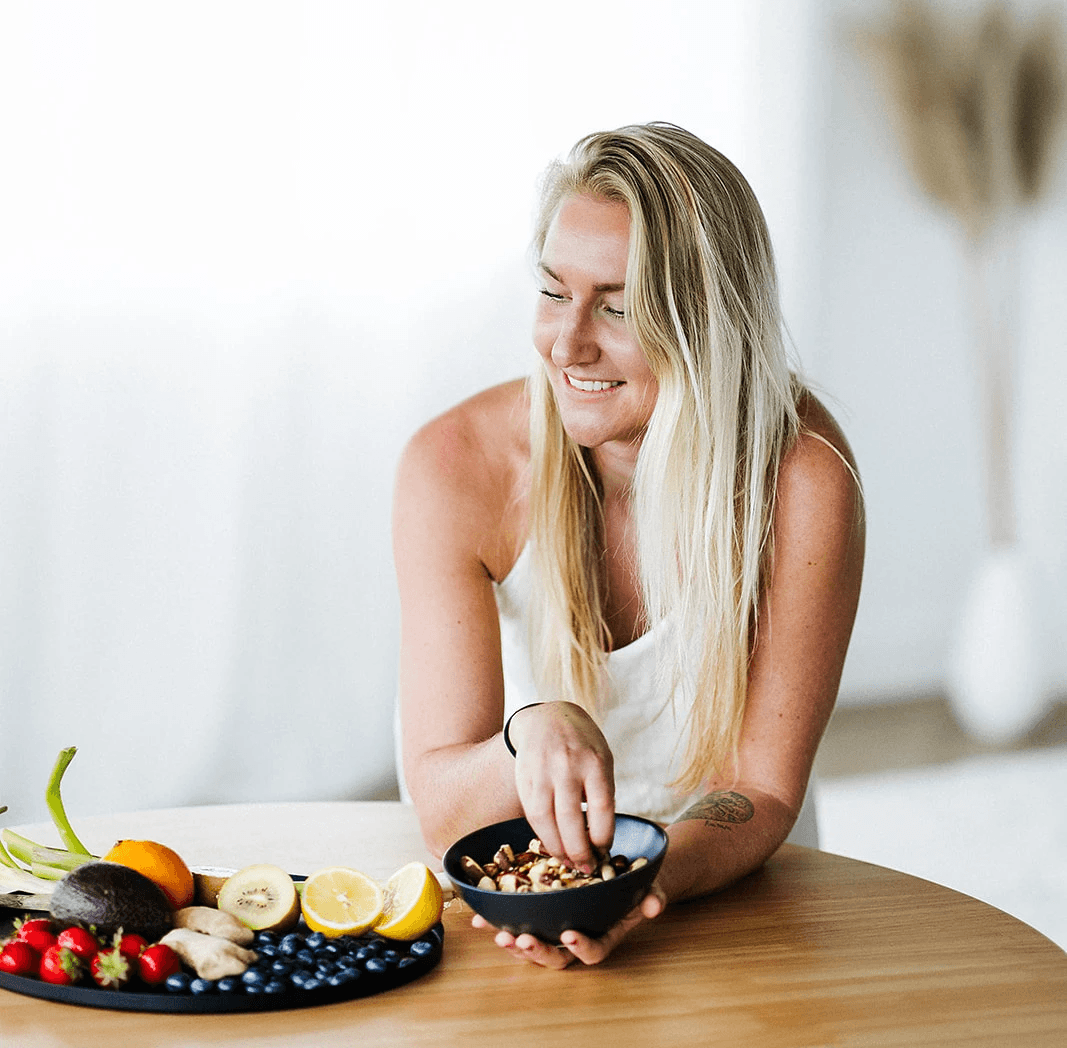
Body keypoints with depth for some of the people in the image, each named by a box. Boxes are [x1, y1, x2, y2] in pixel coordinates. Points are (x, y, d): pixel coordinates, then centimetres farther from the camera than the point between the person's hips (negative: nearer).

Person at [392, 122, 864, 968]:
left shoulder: (801, 482, -14)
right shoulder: (458, 469, -12)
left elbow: (761, 794, -8)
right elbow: (439, 805, -12)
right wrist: (533, 734, -34)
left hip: (722, 898, -1)